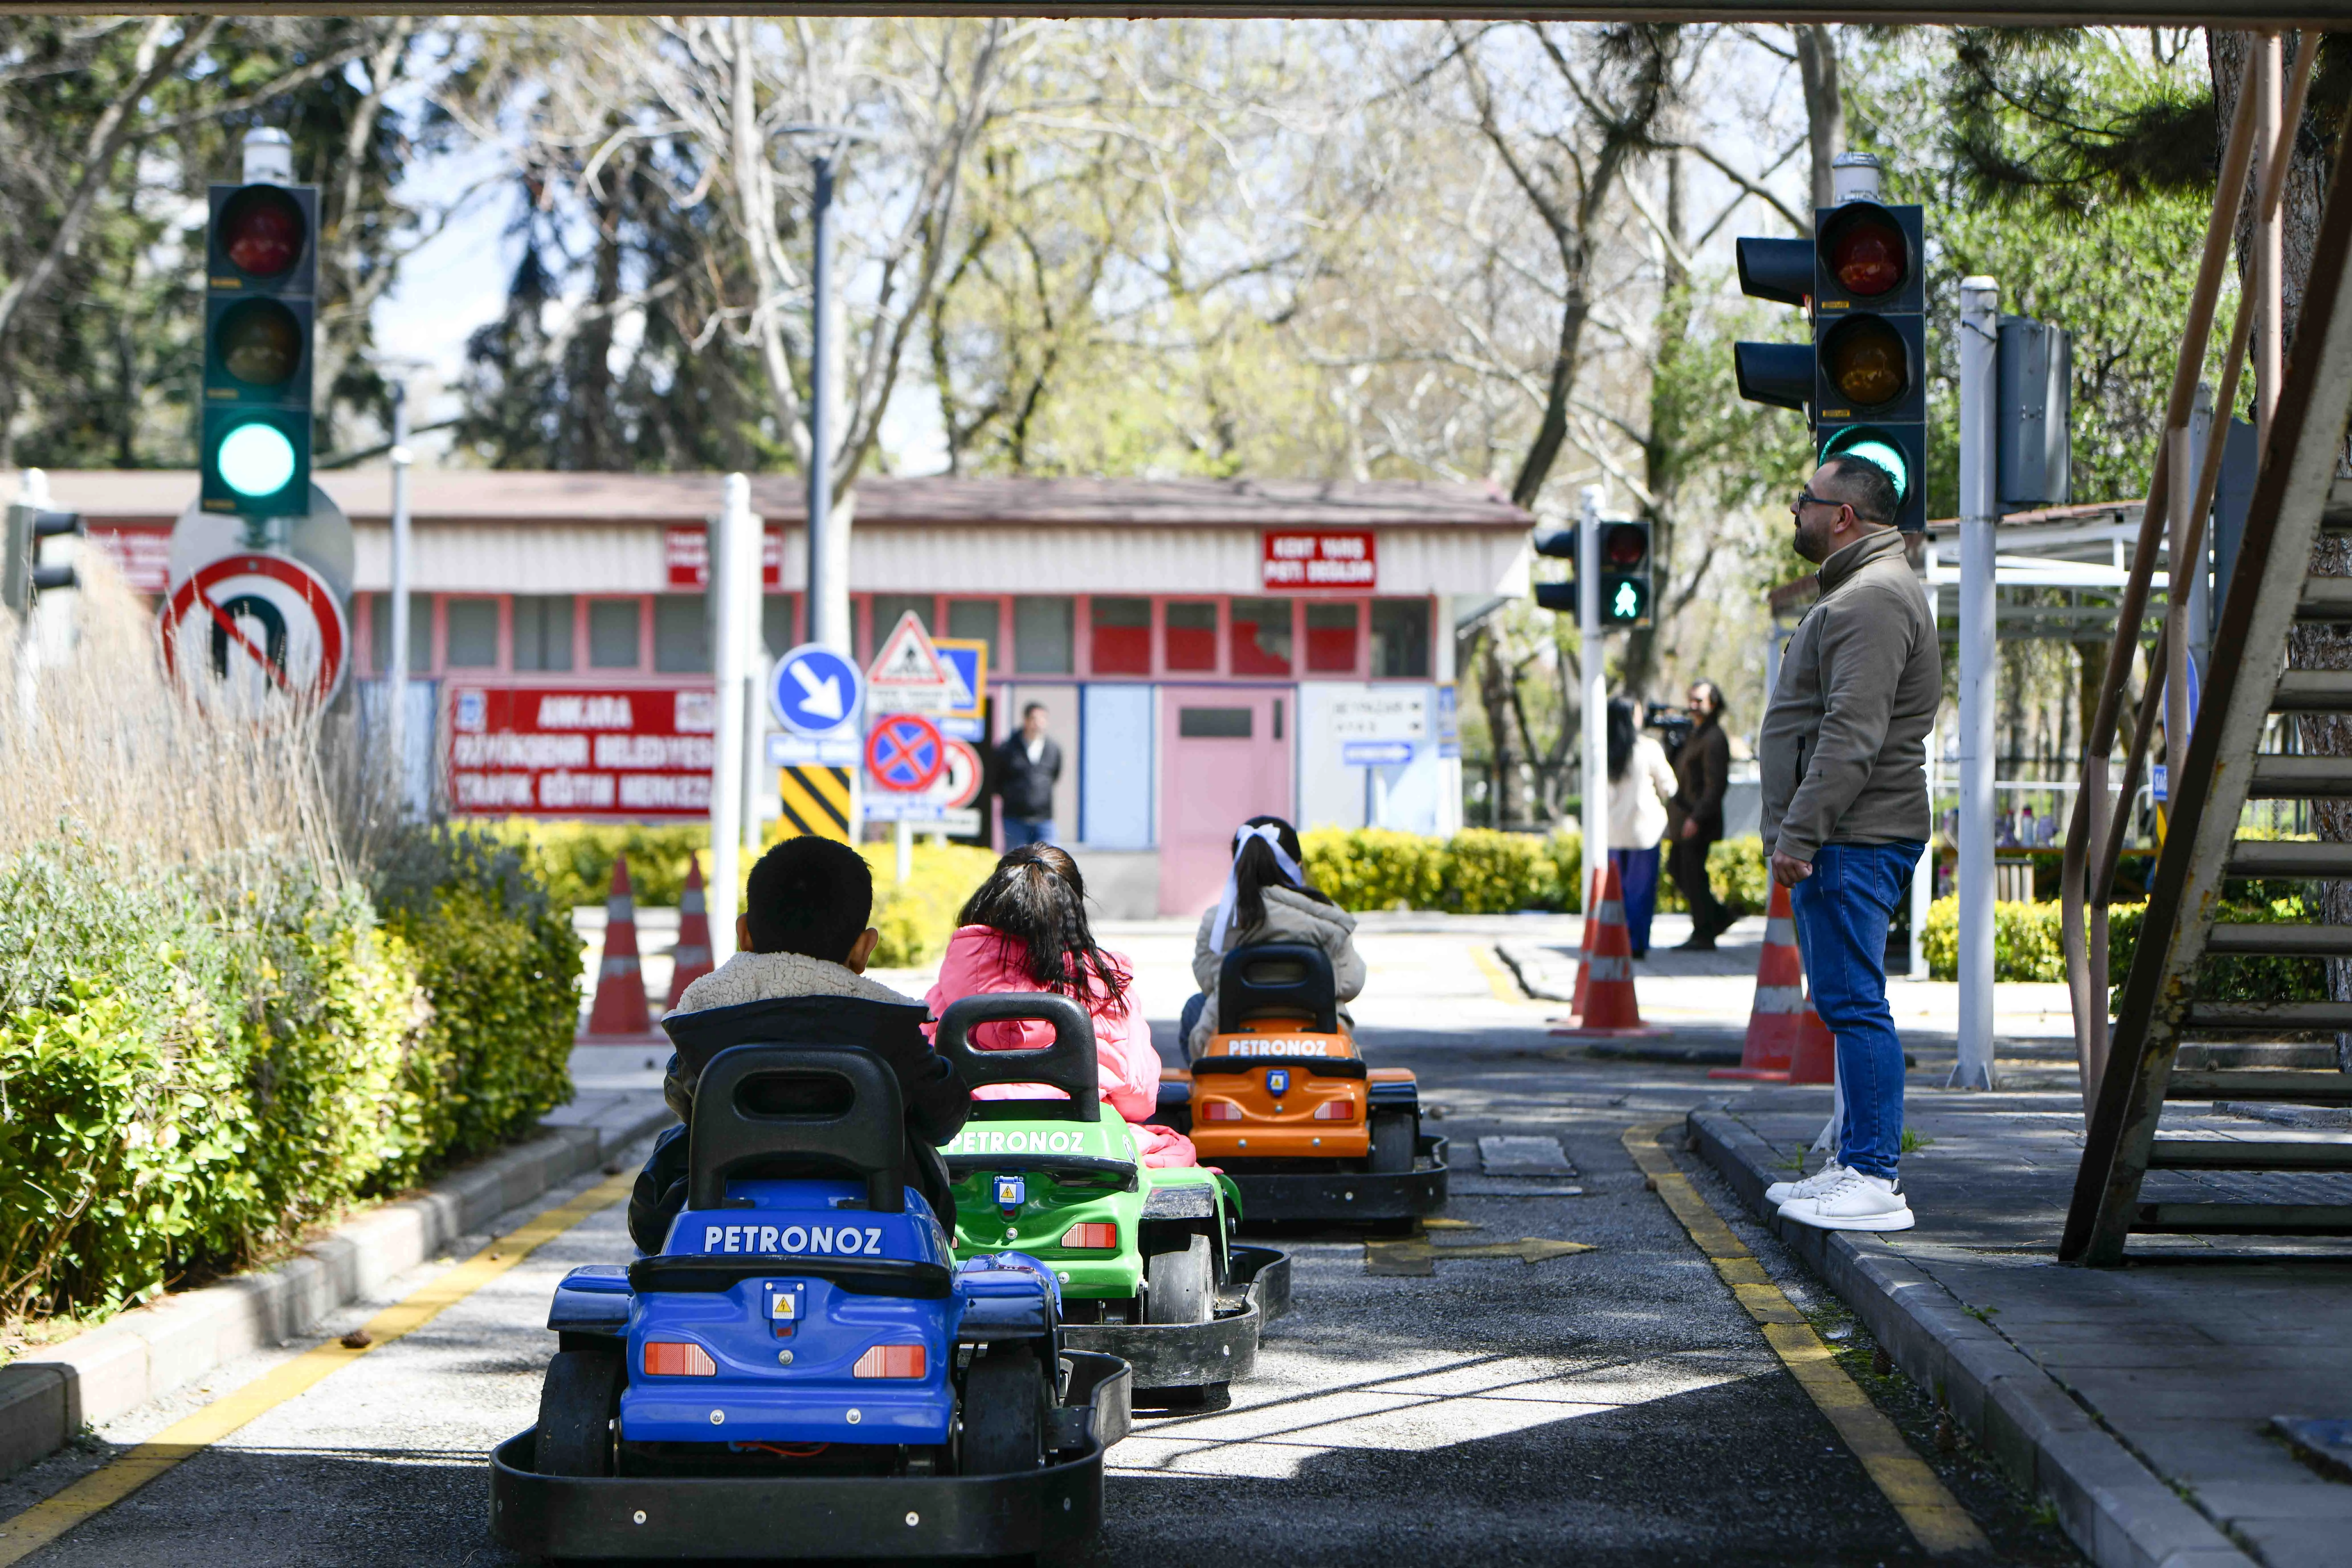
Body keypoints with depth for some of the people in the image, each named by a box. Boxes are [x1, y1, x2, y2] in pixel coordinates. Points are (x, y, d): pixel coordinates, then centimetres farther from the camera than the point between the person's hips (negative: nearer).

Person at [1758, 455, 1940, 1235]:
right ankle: (1858, 1162, 20)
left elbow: (1852, 734, -23)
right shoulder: (1860, 592, 22)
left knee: (1854, 1002, -12)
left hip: (1853, 842, -11)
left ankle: (1874, 1180, -12)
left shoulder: (1872, 600, -14)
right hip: (1840, 842, 11)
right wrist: (1798, 833, 22)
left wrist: (1800, 832, -24)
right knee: (1845, 1003, 14)